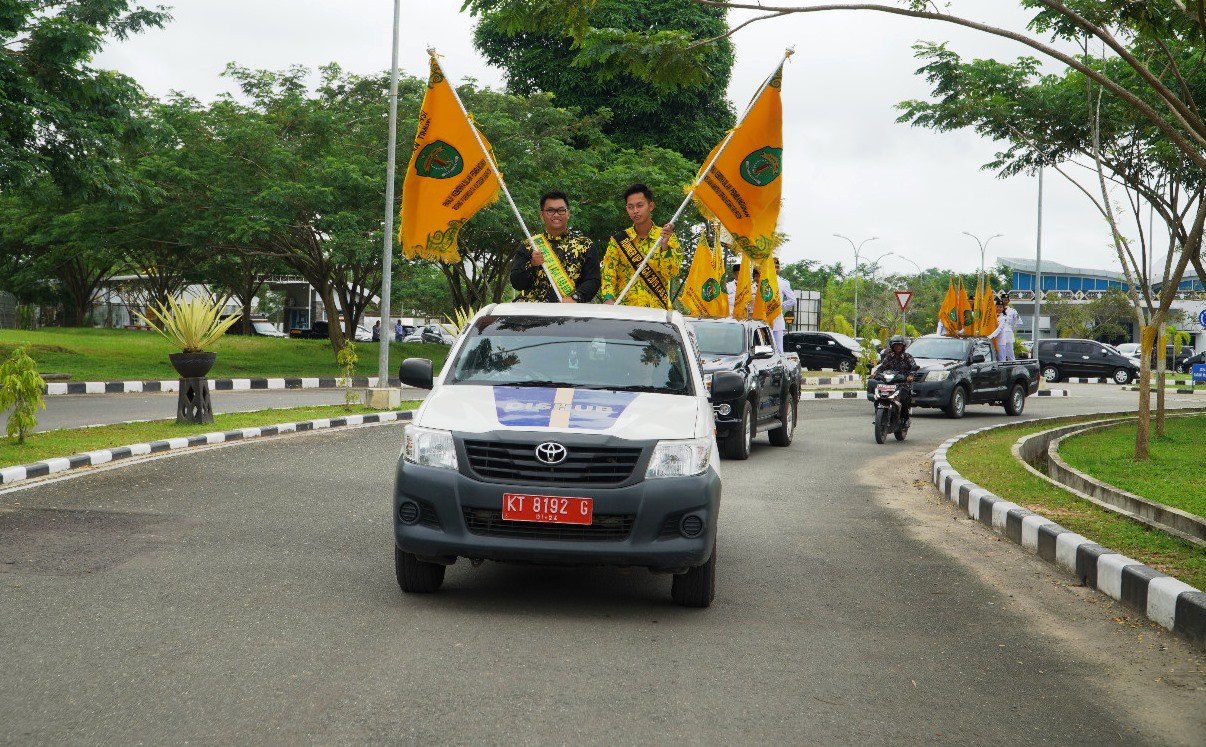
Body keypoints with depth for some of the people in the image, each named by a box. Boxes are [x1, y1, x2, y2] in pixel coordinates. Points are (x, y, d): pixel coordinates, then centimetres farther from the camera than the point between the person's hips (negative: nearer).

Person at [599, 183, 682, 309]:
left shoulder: (668, 238, 4)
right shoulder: (618, 240, 6)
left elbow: (671, 273, -4)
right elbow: (608, 273, -1)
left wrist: (664, 246, -18)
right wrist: (608, 298, -18)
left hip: (657, 309, 0)